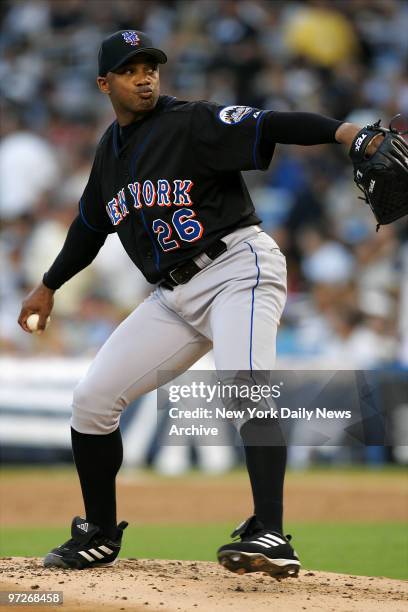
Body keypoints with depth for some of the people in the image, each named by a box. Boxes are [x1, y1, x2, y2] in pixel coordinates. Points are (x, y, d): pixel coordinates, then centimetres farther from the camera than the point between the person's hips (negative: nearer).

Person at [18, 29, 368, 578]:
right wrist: (49, 286, 35)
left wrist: (341, 130, -40)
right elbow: (91, 223, 28)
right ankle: (99, 537, 21)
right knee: (92, 399, 5)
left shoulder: (191, 123, -9)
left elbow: (268, 126, -24)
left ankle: (271, 537, -38)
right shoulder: (110, 151, 13)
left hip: (237, 269, -7)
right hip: (173, 297, 8)